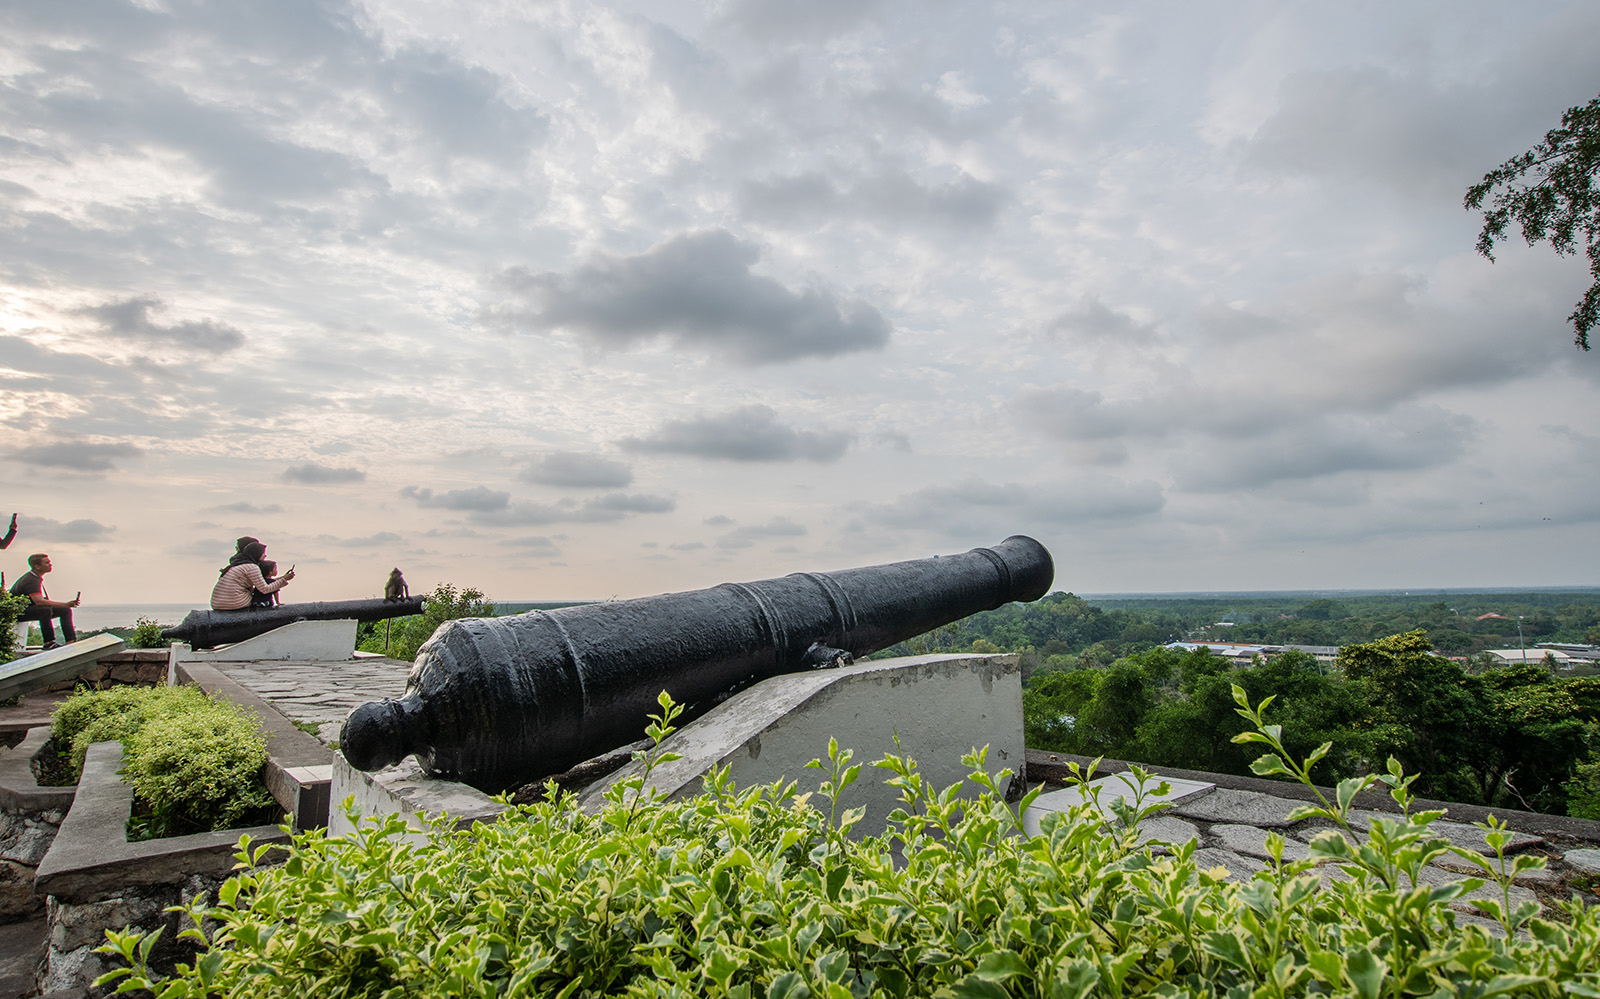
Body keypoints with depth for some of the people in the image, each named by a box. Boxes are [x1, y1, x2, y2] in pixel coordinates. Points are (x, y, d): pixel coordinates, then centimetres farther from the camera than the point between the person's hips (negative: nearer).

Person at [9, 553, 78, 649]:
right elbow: (39, 601, -37)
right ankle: (49, 642, -31)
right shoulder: (30, 580, -24)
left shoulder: (35, 577, 9)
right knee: (45, 610, -36)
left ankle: (71, 641, -8)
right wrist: (66, 604, -41)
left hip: (29, 608, 10)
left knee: (65, 610, 0)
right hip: (19, 612, -10)